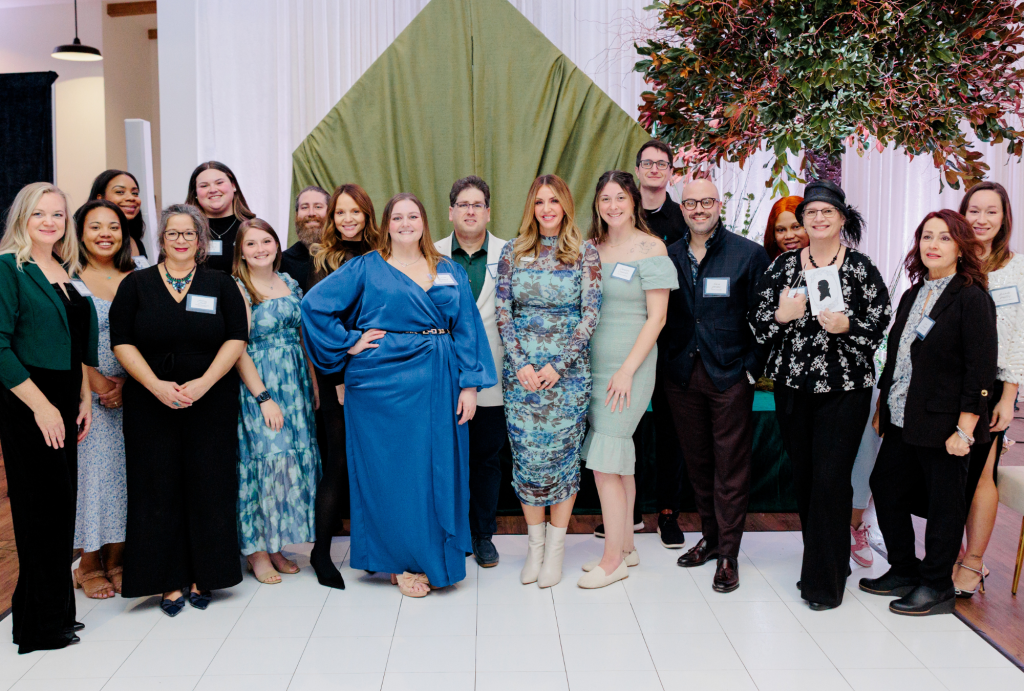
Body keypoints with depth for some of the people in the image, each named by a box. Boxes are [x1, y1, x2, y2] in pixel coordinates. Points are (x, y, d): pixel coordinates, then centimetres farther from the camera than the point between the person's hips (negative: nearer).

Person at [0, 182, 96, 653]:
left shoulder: (66, 273, 14)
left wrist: (84, 397, 11)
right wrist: (41, 406, -17)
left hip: (62, 401, 7)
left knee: (58, 506, 10)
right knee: (44, 508, -2)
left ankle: (52, 614, 22)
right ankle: (44, 627, 10)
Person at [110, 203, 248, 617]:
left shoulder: (221, 285, 7)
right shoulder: (136, 285, 6)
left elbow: (236, 339, -1)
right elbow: (122, 342, 0)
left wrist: (203, 382, -14)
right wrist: (157, 386, -14)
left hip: (211, 404, 0)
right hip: (151, 403, 0)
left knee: (208, 487, 2)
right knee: (160, 489, 2)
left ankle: (203, 577, 14)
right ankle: (170, 582, 12)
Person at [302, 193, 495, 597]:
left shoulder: (450, 272, 12)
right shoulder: (366, 268, 3)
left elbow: (467, 331, 8)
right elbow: (315, 305, 0)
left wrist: (469, 385, 0)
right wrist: (348, 344, -4)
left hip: (438, 386, 3)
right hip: (384, 385, -3)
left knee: (438, 469, 5)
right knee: (391, 469, 1)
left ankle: (435, 558, 19)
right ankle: (402, 562, 14)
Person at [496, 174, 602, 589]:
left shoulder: (585, 253, 1)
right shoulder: (513, 252, 6)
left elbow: (590, 314, -4)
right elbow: (502, 310, 3)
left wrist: (558, 366, -11)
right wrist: (520, 363, -8)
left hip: (568, 371, -2)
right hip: (521, 371, 2)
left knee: (562, 454, 3)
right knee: (526, 456, 4)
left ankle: (555, 547, 15)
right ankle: (535, 545, 19)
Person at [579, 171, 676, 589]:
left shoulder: (651, 248, -6)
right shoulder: (591, 248, 10)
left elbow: (656, 317, -8)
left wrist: (627, 370, -13)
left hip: (630, 364, -6)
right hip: (593, 363, 6)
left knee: (604, 461, -7)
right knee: (619, 460, 13)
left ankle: (613, 559, 4)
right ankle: (626, 546, 25)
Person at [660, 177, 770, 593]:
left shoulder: (749, 254, -3)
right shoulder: (669, 257, 7)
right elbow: (661, 316, 11)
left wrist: (752, 368, -8)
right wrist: (665, 365, 4)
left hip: (729, 375, -3)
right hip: (681, 375, 4)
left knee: (731, 465, 2)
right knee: (696, 460, 13)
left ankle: (728, 554, 12)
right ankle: (710, 536, 30)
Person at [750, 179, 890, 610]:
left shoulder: (861, 268, -1)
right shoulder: (783, 265, 7)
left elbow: (882, 325, -2)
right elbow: (757, 320, 6)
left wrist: (846, 326, -19)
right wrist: (781, 315, -14)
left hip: (844, 388, -3)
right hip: (793, 385, 4)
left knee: (830, 480, -7)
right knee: (803, 475, 10)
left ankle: (825, 580, 4)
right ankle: (822, 560, 28)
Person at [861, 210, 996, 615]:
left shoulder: (972, 299, -10)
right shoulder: (912, 296, 12)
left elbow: (981, 369, -15)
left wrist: (964, 429, -19)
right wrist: (883, 408, 16)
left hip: (943, 424, -8)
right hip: (902, 422, 8)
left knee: (943, 503, 4)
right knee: (885, 488, 13)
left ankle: (937, 588, 19)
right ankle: (904, 571, 30)